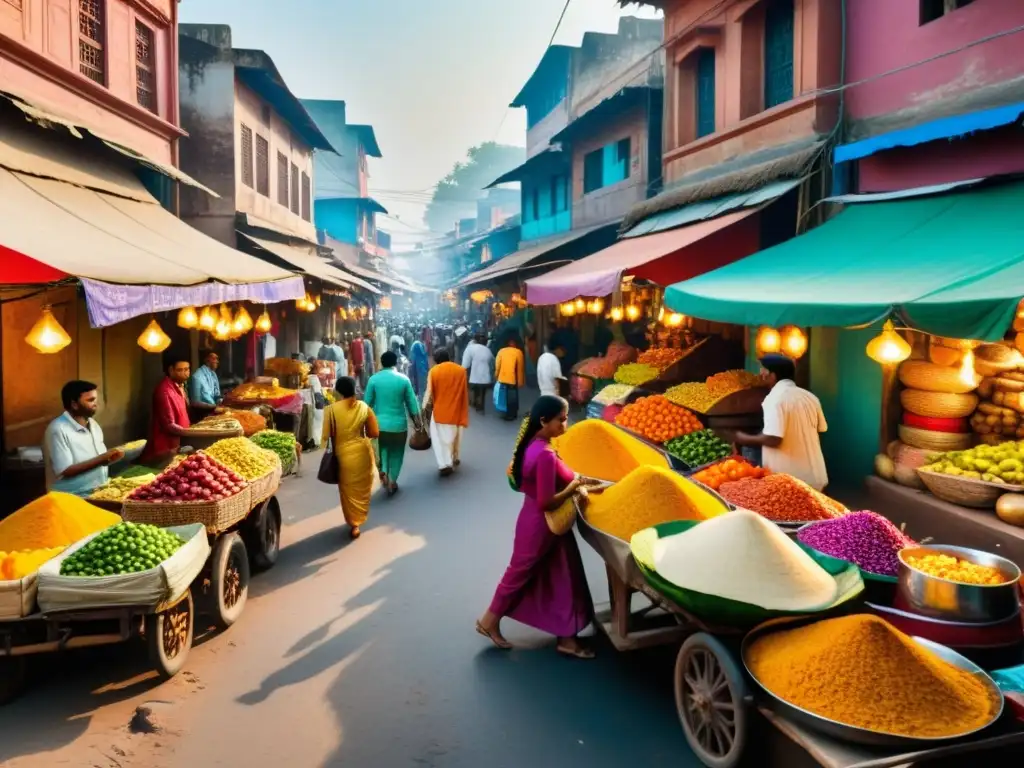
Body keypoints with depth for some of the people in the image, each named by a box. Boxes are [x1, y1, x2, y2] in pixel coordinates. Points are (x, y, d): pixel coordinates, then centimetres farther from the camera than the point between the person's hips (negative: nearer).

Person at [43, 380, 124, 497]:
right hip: (73, 498, -7)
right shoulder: (58, 430, -13)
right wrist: (101, 459, -19)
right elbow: (64, 472, -17)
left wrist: (109, 458, -5)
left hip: (100, 492, 8)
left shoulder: (93, 424, 11)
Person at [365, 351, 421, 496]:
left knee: (383, 448, 23)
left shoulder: (373, 379, -5)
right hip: (399, 423, -1)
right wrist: (417, 423, 6)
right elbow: (412, 403, -2)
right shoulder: (403, 379, -6)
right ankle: (392, 481, 18)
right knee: (397, 453, 16)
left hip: (380, 423, 1)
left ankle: (383, 471, 2)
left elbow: (368, 403, -2)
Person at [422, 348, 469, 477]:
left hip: (440, 411, -3)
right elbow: (465, 392, 6)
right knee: (454, 435, 20)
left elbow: (429, 392, -7)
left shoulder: (434, 371, -7)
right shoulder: (461, 370, 0)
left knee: (440, 437, 3)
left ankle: (444, 464, -8)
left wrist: (425, 406, 3)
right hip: (456, 410, 3)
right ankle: (454, 459, 34)